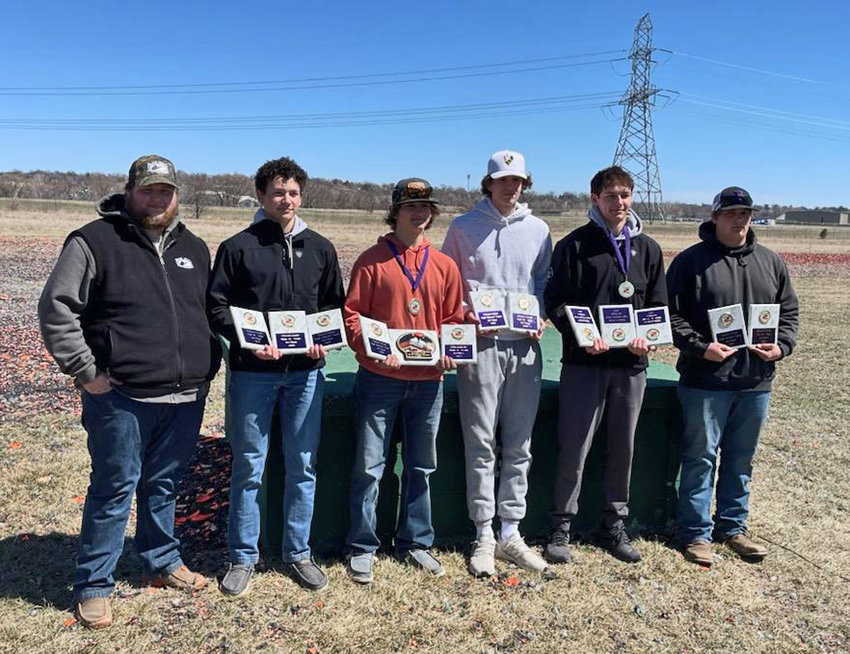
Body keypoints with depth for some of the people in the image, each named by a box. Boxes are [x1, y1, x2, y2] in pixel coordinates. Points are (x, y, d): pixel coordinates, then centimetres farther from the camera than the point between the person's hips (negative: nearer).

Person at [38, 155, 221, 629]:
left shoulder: (195, 248, 12)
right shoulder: (95, 241, -5)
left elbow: (211, 311, 22)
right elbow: (56, 309, -7)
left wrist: (208, 366, 12)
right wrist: (86, 373, -11)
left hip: (186, 398, 5)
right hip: (122, 397, -4)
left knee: (164, 487, 17)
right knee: (115, 490, 4)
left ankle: (164, 563, 35)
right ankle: (93, 585, 21)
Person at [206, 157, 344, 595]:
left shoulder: (320, 248, 10)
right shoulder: (238, 247, 1)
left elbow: (334, 304, 15)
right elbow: (216, 306, -1)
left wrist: (323, 340, -4)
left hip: (305, 372, 3)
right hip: (252, 372, -2)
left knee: (303, 466, 9)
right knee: (248, 467, 5)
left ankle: (297, 553, 25)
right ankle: (243, 558, 22)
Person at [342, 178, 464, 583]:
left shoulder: (444, 265, 10)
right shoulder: (372, 260, -1)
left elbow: (453, 319, 12)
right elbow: (351, 314, -4)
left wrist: (449, 352, -5)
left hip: (427, 381, 4)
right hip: (379, 378, -3)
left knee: (421, 466, 14)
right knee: (369, 466, 2)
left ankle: (415, 543, 29)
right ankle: (362, 548, 17)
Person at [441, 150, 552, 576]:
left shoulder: (538, 230, 12)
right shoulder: (464, 228, 4)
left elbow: (544, 283, 17)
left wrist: (541, 318, 0)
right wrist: (466, 315, -9)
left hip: (525, 346, 3)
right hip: (481, 344, -3)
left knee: (519, 446, 8)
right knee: (481, 444, 0)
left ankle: (510, 532, 19)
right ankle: (484, 536, 12)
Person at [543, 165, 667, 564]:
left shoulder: (648, 249, 13)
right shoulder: (575, 245, 0)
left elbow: (659, 304, 13)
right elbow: (556, 302, -4)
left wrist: (647, 335, -6)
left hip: (631, 365, 4)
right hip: (584, 363, -4)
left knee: (623, 449, 11)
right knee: (574, 448, -1)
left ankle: (615, 525, 26)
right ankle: (561, 527, 14)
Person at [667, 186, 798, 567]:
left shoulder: (771, 262, 12)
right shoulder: (691, 261, -4)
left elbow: (789, 311, 17)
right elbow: (672, 315, -7)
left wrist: (782, 345, -1)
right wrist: (701, 347, -19)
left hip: (756, 381, 5)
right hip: (705, 381, -5)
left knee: (741, 459, 15)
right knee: (701, 457, 3)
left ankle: (733, 527, 30)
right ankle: (696, 532, 16)